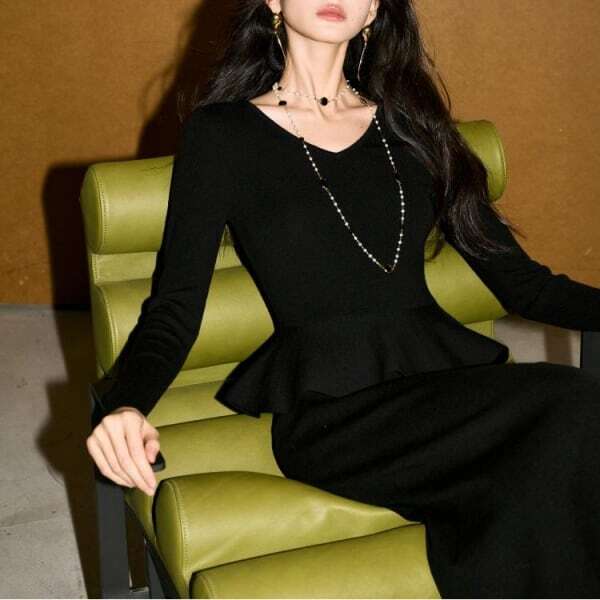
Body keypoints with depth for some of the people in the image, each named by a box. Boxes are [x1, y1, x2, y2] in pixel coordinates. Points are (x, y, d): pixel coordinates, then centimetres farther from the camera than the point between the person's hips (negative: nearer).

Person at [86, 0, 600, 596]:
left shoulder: (411, 124, 17)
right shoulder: (221, 133, 6)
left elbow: (520, 280, 16)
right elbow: (173, 308, 2)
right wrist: (124, 406, -19)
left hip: (450, 368, 5)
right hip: (332, 406, -4)